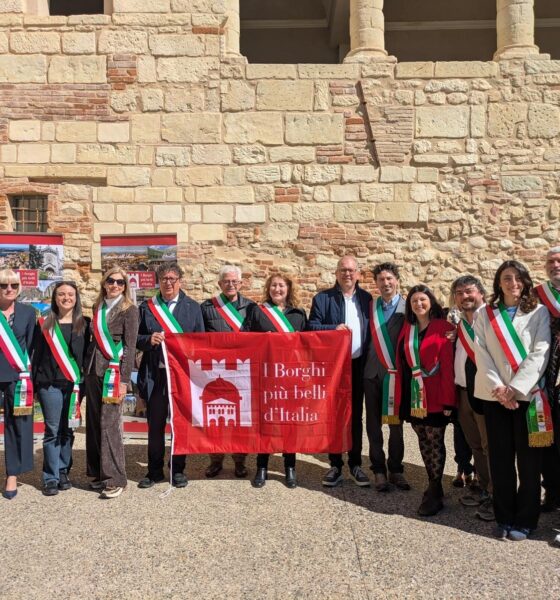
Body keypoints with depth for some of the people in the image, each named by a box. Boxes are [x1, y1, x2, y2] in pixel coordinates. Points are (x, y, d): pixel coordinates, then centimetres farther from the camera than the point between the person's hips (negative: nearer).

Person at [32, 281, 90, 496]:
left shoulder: (84, 324, 8)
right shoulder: (44, 324, 8)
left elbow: (87, 354, 6)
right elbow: (37, 354, 7)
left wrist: (85, 383, -1)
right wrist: (35, 383, 0)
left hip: (74, 383, 1)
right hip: (50, 383, -1)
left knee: (67, 430, 6)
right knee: (52, 430, -2)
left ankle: (63, 472, 18)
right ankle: (51, 478, 4)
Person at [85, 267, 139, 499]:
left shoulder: (129, 309, -3)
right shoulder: (98, 307, 14)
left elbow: (130, 346, -7)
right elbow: (95, 338, 16)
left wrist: (124, 379, -14)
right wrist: (86, 369, 8)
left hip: (113, 370, -6)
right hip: (93, 369, 6)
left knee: (109, 423, -7)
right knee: (94, 423, 7)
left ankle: (115, 479, 0)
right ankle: (99, 473, 18)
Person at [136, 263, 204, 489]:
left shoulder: (193, 307, 8)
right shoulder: (147, 307, 8)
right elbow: (136, 338, 8)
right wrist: (149, 340, -12)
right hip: (155, 375, 1)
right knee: (155, 425, 8)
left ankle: (178, 470, 21)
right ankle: (154, 471, 21)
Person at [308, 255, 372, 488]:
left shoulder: (366, 298, 9)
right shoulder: (322, 298, 0)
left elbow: (371, 329, 8)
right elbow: (312, 327, -5)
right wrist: (334, 329, -21)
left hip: (358, 365, 2)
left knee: (356, 416, 9)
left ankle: (355, 464, 20)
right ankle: (335, 465, 15)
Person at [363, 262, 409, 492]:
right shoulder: (371, 307, 9)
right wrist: (366, 362, -1)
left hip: (397, 373, -2)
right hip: (373, 372, 2)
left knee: (396, 423, 7)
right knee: (374, 423, 5)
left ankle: (396, 469, 17)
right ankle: (378, 470, 14)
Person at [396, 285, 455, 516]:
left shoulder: (443, 328, -8)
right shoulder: (407, 329, 10)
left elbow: (448, 366, -11)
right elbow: (401, 364, 10)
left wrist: (448, 401, -15)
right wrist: (400, 397, 5)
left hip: (435, 397, -5)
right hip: (412, 395, 5)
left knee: (435, 442, 1)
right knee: (423, 440, 12)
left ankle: (435, 494, 12)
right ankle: (433, 486, 25)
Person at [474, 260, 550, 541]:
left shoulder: (539, 312, 3)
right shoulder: (484, 315, 9)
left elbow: (540, 353, -6)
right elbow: (481, 355, 1)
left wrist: (515, 388, -14)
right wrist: (497, 387, -12)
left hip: (528, 394, -1)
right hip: (494, 396, 2)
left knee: (529, 459, 2)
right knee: (500, 459, 6)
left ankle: (525, 519, 15)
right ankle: (504, 517, 18)